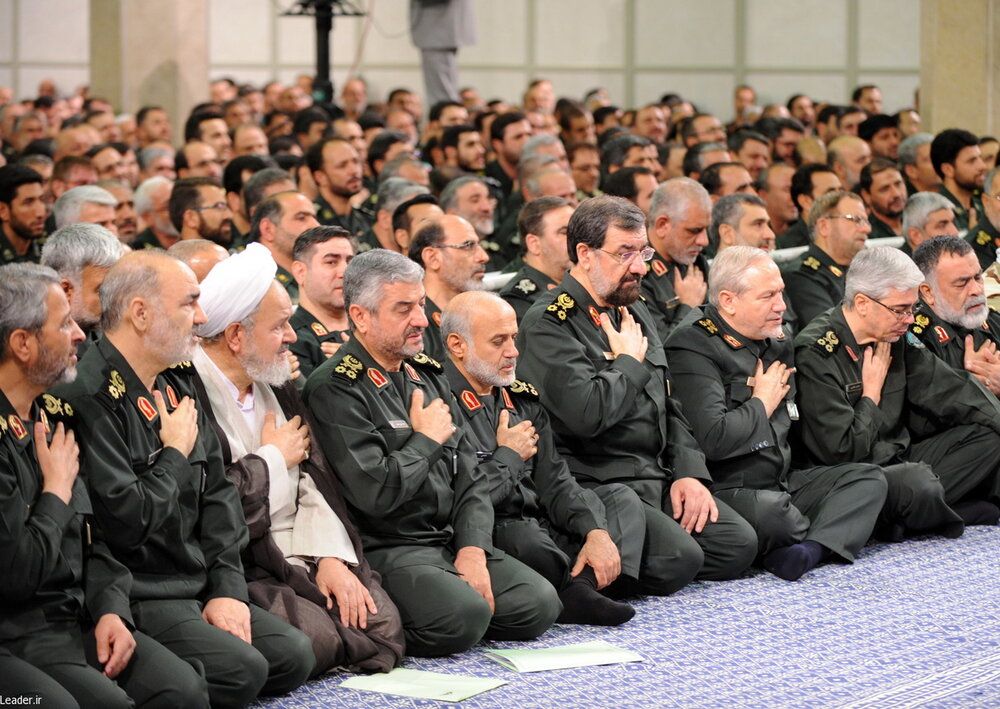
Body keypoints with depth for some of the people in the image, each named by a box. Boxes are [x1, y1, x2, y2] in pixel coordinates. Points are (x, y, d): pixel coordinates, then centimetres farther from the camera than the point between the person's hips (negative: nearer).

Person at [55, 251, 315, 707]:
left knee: (293, 656, -4)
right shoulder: (89, 398, -18)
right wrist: (176, 454, -8)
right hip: (135, 596, -9)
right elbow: (126, 521, -24)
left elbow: (218, 494, 14)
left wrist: (227, 588, 2)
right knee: (241, 670, -24)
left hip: (197, 586, 9)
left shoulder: (178, 384, 14)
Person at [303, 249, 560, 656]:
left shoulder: (426, 375, 16)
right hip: (387, 550, -8)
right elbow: (375, 492, -21)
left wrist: (473, 550, -4)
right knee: (466, 616, -31)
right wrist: (427, 440, -6)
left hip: (452, 541, 8)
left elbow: (470, 477, 13)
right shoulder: (335, 390, -11)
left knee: (539, 604, -9)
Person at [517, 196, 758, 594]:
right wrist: (630, 361, -7)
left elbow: (669, 407, 21)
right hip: (595, 483, -9)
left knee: (739, 545, -9)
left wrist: (689, 472, 5)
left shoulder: (635, 313, 19)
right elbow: (588, 413, -25)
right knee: (679, 560, -27)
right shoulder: (548, 325, -11)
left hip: (659, 476, 9)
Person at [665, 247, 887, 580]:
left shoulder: (777, 341, 15)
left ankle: (810, 549, -30)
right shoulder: (691, 347, -13)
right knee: (772, 511, -38)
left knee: (868, 478, -6)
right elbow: (714, 438, -24)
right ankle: (831, 540, -6)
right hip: (728, 489, -9)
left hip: (783, 482, 9)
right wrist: (762, 403, -7)